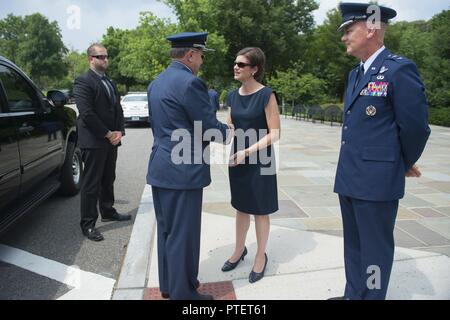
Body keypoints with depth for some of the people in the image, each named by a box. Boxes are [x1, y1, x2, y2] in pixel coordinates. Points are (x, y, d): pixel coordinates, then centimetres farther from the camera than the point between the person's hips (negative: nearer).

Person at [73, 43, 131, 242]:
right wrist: (107, 134, -15)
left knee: (108, 180, 17)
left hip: (111, 140, 8)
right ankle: (88, 224, 9)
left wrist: (119, 132, -1)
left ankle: (107, 212, 33)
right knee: (91, 183, -1)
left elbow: (117, 109, 15)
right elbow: (86, 113, -18)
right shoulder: (83, 82, -9)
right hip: (93, 141, -8)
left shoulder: (110, 83, 17)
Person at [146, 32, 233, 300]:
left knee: (166, 230, 18)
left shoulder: (156, 82, 13)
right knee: (183, 234, 3)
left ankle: (168, 284, 33)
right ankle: (183, 293, 18)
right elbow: (210, 126, -13)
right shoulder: (190, 82, -16)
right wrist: (229, 131, 8)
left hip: (161, 168, 9)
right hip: (183, 171, -9)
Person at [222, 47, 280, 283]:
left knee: (260, 210, 8)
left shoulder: (266, 95, -12)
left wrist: (248, 151, -23)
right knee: (241, 207, 17)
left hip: (259, 160, -5)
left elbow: (275, 134, -15)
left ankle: (261, 256, 27)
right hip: (237, 159, 5)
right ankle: (239, 250, 35)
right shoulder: (233, 96, 5)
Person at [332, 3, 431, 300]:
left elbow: (415, 127, -10)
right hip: (349, 178, 8)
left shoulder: (400, 69, -12)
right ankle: (353, 294, 37)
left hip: (377, 180, -8)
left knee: (375, 250, 7)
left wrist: (406, 164, 5)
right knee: (354, 245, 20)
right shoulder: (356, 74, 14)